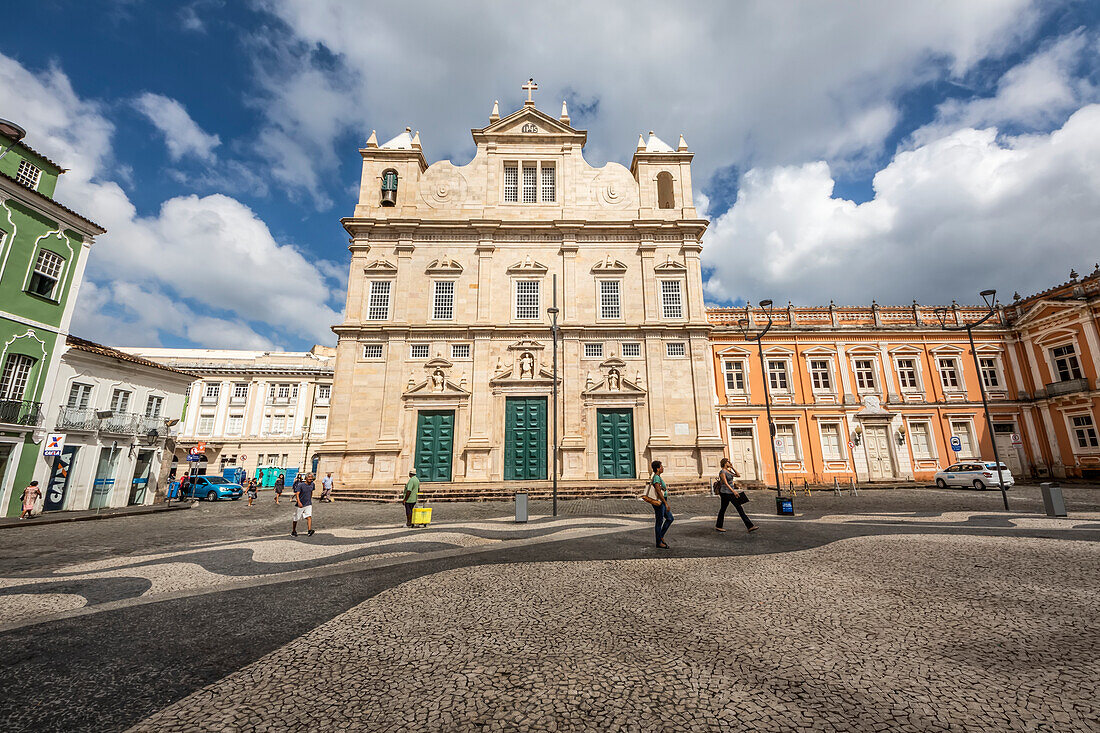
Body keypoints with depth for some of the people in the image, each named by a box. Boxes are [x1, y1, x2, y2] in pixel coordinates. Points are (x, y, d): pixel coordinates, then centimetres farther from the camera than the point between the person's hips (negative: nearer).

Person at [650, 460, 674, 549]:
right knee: (659, 522, 0)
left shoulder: (658, 477, 13)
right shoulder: (656, 478, -19)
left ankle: (661, 536, 21)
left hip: (662, 502, 10)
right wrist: (666, 503, -25)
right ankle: (659, 542, 11)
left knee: (670, 518, 15)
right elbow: (658, 491, -25)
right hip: (659, 502, -10)